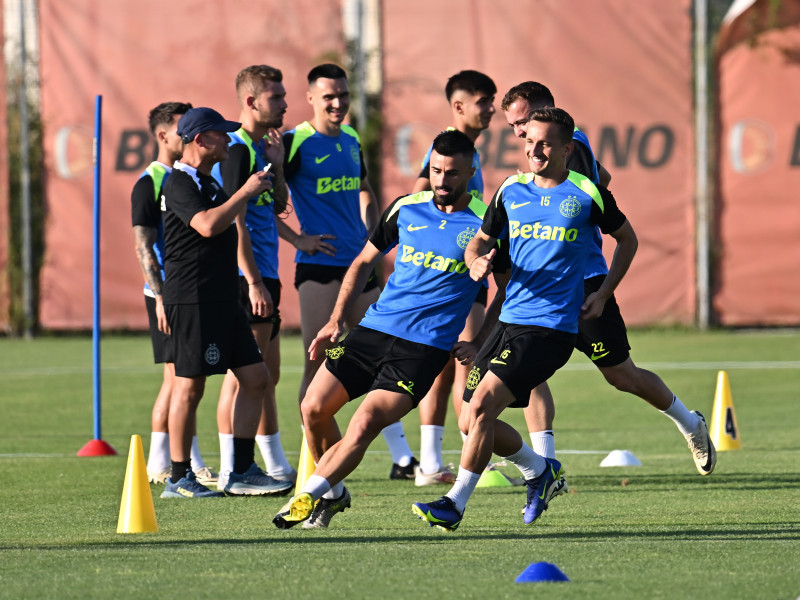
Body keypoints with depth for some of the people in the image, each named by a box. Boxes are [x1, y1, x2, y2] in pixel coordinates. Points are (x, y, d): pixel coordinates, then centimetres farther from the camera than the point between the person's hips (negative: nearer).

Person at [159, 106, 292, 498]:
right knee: (190, 385, -6)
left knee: (255, 376, 6)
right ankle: (179, 478, 0)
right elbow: (207, 224, -27)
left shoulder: (208, 182, 19)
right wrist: (246, 191, -17)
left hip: (223, 298, 10)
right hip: (191, 299, -10)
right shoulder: (179, 184, -11)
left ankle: (242, 472, 8)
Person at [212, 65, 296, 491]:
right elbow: (235, 223, -18)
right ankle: (230, 470, -7)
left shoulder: (260, 148, 16)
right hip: (245, 279, -10)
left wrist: (276, 166, 5)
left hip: (263, 275, 10)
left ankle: (276, 465, 20)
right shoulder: (236, 151, -14)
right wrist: (254, 282, -21)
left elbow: (278, 206, 21)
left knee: (267, 375, 14)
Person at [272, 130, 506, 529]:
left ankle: (310, 496, -9)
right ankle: (333, 493, 17)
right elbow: (364, 261, 19)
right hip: (375, 328, 5)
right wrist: (336, 320, 11)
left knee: (366, 422, -21)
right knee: (314, 408, -5)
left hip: (425, 347, -5)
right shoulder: (405, 209, 8)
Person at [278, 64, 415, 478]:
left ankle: (401, 457, 12)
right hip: (318, 268, -7)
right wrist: (297, 239, -13)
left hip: (360, 264, 7)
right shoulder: (296, 144, -8)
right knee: (318, 365, -4)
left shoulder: (351, 141, 13)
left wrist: (372, 234, 14)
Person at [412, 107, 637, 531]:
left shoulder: (587, 194, -3)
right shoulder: (511, 191, 9)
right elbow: (479, 241, 18)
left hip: (551, 328, -6)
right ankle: (541, 471, 29)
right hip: (509, 321, 6)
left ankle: (455, 503, -14)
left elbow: (627, 240, 12)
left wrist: (603, 295, 6)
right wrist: (476, 262, -7)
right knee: (471, 423, 4)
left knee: (482, 405, -20)